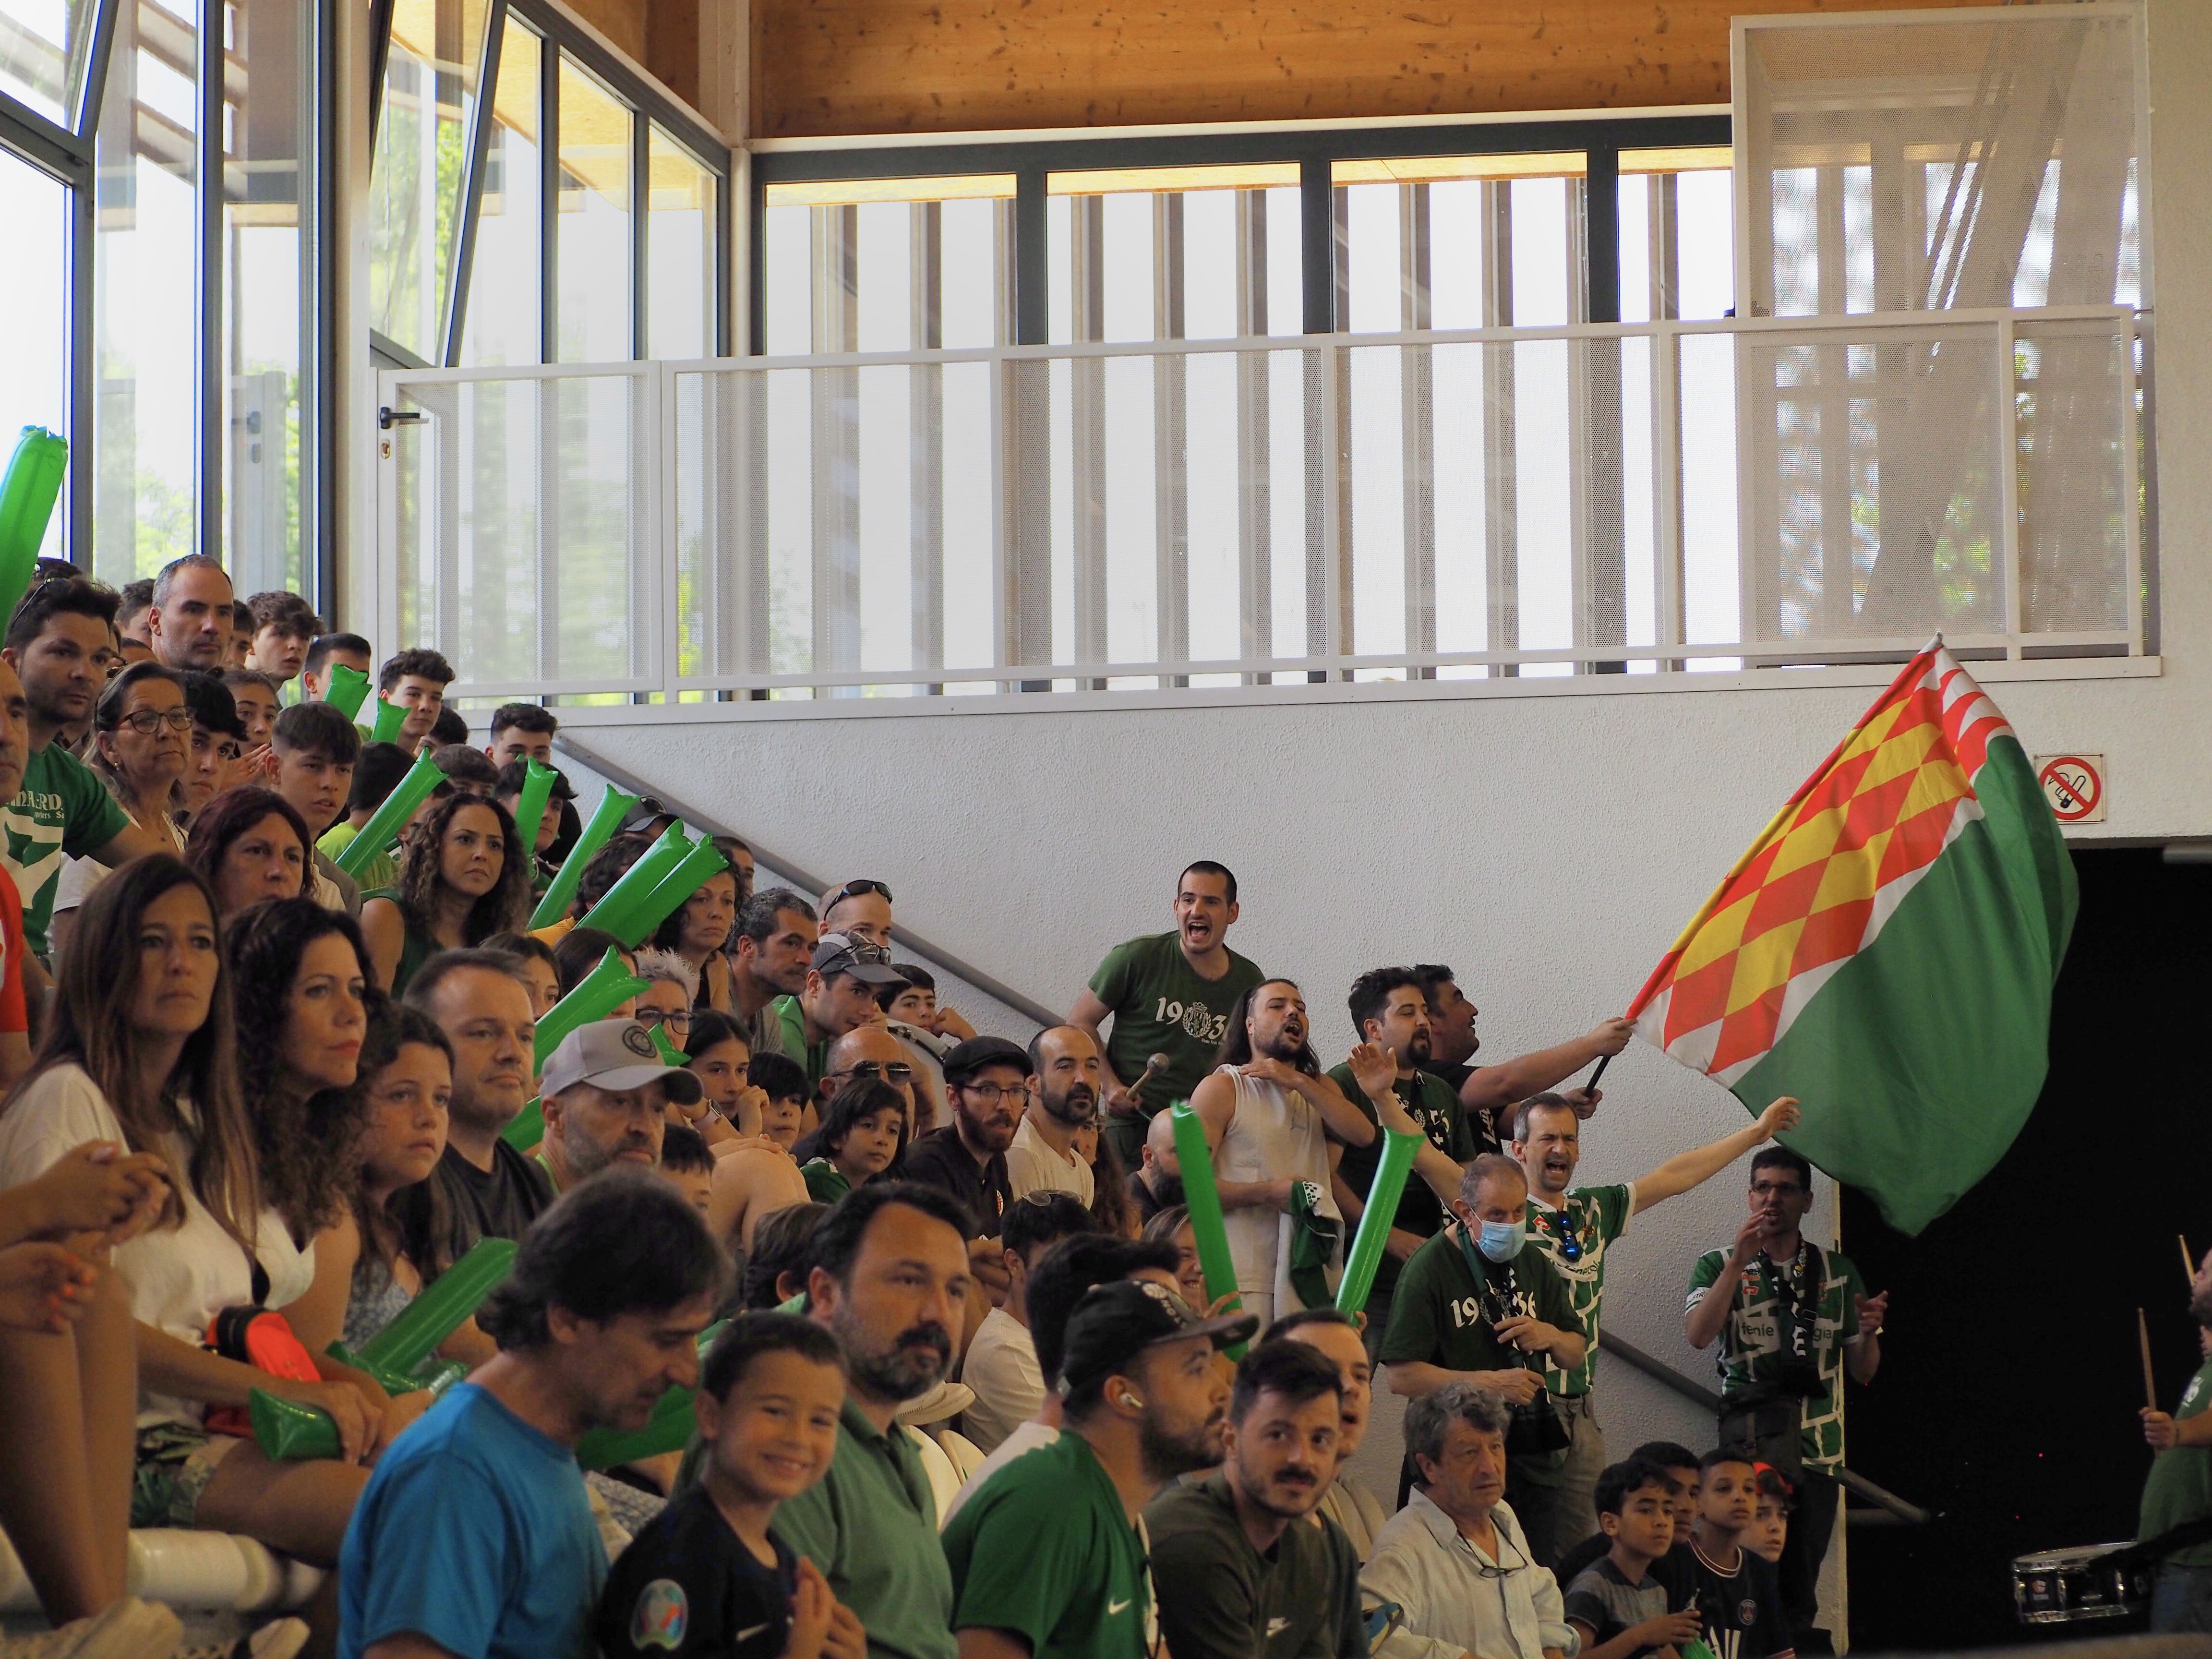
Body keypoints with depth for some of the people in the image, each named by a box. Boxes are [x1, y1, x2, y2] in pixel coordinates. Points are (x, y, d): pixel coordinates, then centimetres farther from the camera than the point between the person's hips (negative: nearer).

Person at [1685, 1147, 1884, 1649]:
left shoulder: (1838, 1273, 15)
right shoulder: (1719, 1266, 9)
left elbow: (1862, 1372, 15)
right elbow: (1699, 1335, -11)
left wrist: (1869, 1334, -7)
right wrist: (1739, 1260, -16)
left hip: (1819, 1448, 3)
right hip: (1749, 1438, -3)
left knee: (1800, 1590, 3)